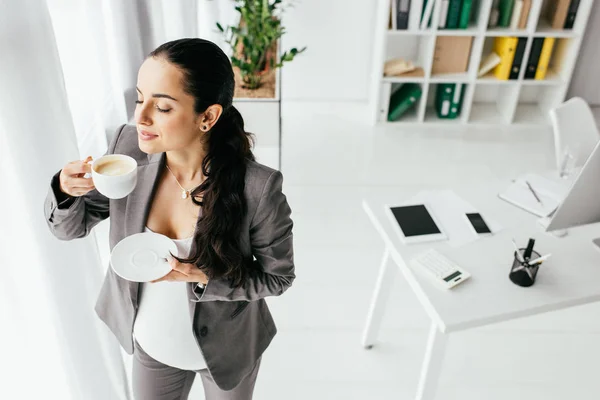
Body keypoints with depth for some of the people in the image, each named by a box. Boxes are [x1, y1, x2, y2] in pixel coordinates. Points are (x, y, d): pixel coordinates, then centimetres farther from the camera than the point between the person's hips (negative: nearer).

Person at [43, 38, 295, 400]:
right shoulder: (129, 149, -19)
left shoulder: (258, 188, -31)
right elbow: (70, 227, -5)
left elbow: (278, 276, -16)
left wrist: (201, 276, -30)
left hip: (226, 349, -2)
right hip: (151, 343, 3)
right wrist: (67, 190, -27)